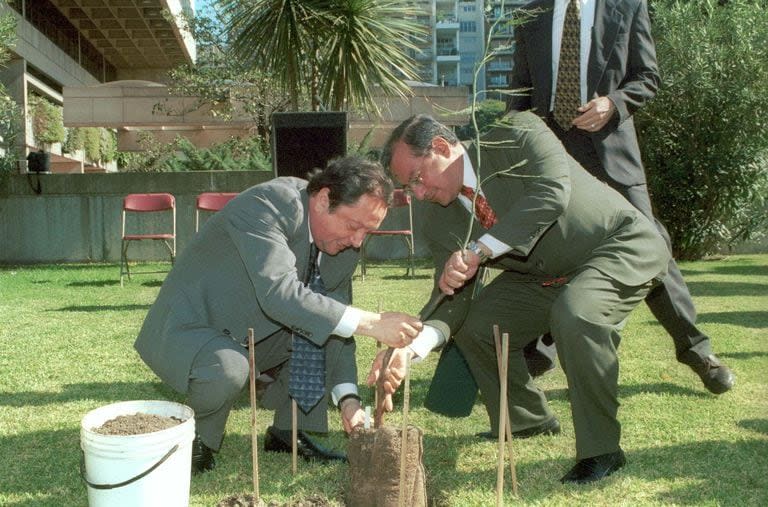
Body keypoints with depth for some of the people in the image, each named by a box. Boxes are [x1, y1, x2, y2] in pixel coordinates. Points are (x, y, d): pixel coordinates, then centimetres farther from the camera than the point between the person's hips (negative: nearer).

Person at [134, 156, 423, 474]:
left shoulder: (342, 245, -4)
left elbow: (338, 319, 0)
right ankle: (199, 440, -3)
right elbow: (277, 293, -41)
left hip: (251, 339, 8)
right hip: (184, 333, -8)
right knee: (227, 370, -36)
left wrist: (347, 397, -14)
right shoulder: (268, 204, -27)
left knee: (327, 323, -4)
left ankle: (288, 433, 7)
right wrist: (370, 323, -41)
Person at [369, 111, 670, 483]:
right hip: (546, 276, 7)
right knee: (474, 324, -2)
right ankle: (528, 421, 22)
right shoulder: (438, 221, -7)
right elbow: (454, 299, -11)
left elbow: (552, 193, -40)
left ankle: (601, 449, -16)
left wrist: (479, 251, -44)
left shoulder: (517, 137, -23)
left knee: (574, 312, -35)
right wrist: (410, 346, -30)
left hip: (622, 246, -7)